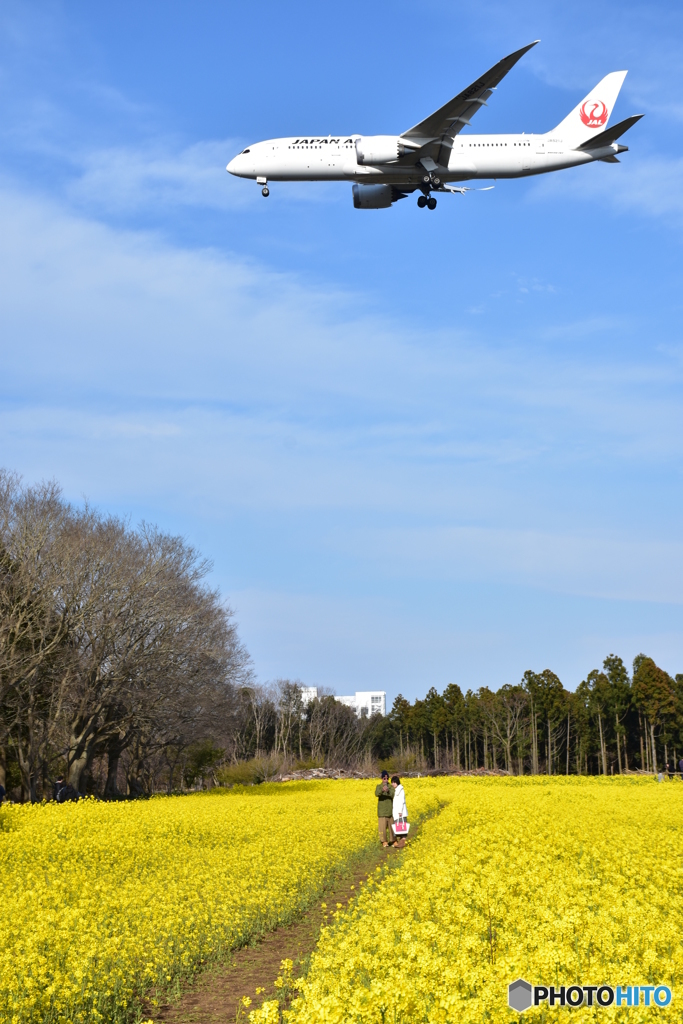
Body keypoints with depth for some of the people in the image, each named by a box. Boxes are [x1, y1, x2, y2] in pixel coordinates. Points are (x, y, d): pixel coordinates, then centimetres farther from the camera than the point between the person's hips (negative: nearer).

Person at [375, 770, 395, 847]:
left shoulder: (391, 787, 3)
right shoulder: (378, 787, 2)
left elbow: (394, 795, -11)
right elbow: (376, 794, -18)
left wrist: (388, 791, -31)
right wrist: (382, 790, -38)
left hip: (390, 810, 1)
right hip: (382, 811, -1)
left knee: (391, 826, 6)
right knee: (383, 826, -4)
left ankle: (392, 841, 16)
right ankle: (384, 841, 5)